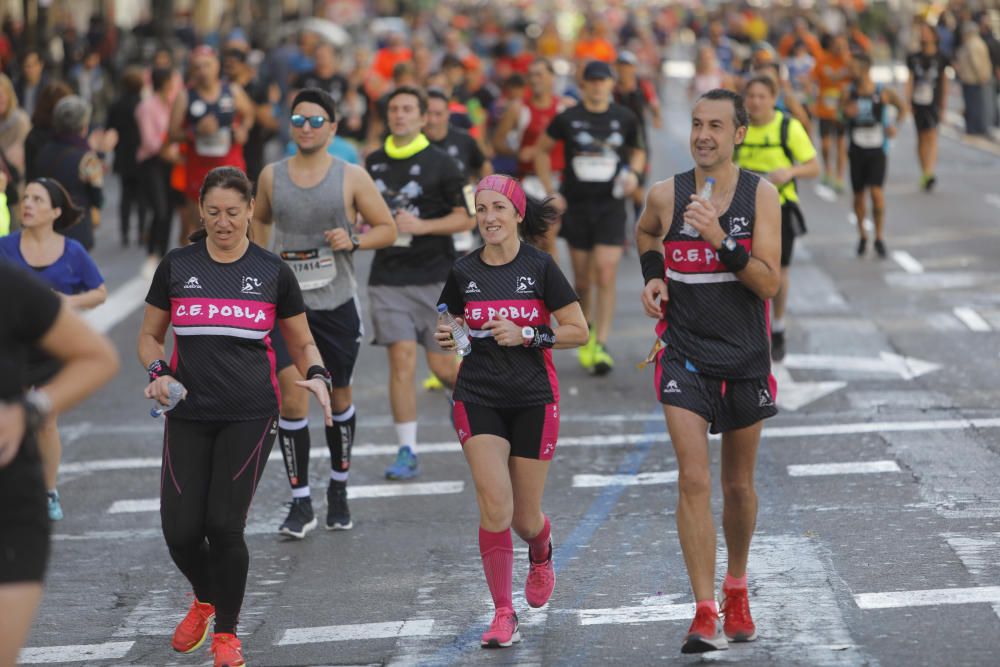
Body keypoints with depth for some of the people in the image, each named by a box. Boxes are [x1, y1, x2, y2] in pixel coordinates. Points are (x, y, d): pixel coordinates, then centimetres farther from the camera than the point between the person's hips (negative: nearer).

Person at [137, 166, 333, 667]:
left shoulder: (272, 272, 4)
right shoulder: (176, 267, 5)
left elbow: (302, 344, 12)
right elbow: (149, 335, 14)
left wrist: (316, 376, -9)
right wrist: (158, 372, -7)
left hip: (250, 416, -1)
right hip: (188, 415, 2)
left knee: (224, 524, -9)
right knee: (180, 529, -3)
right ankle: (204, 600, 30)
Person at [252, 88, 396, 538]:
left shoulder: (351, 177, -2)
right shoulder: (272, 176, 4)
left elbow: (387, 229, 2)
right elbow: (259, 220, 22)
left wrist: (353, 241, -16)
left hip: (337, 303, 0)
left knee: (339, 395, 13)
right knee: (291, 395, -13)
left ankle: (339, 487, 34)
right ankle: (300, 502, -7)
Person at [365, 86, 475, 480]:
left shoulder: (440, 163, -3)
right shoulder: (373, 162, 9)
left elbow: (465, 218, -5)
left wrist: (421, 226, -18)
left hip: (435, 276, -2)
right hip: (388, 278, 2)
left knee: (442, 365, -1)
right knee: (401, 358, -8)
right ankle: (407, 452, -4)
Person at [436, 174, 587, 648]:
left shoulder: (539, 266, -4)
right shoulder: (464, 272, 4)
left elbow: (578, 331, -2)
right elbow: (452, 327, 19)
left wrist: (526, 335, -14)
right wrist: (447, 338, -4)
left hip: (533, 399, -1)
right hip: (478, 399, 1)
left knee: (525, 519, 6)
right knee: (494, 503, -15)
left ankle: (541, 555, 44)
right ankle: (503, 614, -5)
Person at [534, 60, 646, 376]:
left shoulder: (625, 118, 2)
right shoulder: (567, 119, -1)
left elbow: (637, 151, 19)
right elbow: (541, 150, 10)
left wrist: (633, 173, -2)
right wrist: (550, 192, 3)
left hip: (611, 206, -1)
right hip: (576, 206, 1)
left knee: (606, 276, -13)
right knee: (582, 280, 7)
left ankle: (601, 346, -12)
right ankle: (586, 335, 28)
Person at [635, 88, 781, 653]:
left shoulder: (761, 194, -7)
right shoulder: (665, 195, -3)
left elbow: (770, 283, -14)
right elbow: (646, 233, 22)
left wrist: (720, 239, -26)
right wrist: (652, 276, 4)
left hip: (745, 358, 0)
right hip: (685, 357, 0)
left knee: (739, 486, 13)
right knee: (694, 481, -14)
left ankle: (737, 591, 37)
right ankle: (706, 615, -14)